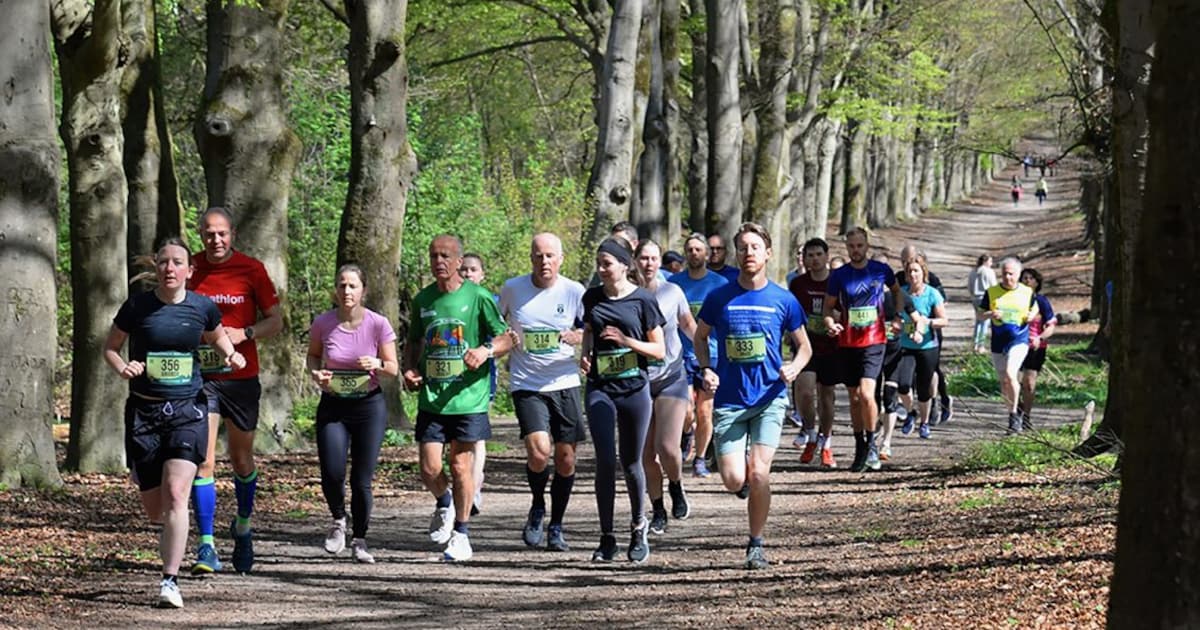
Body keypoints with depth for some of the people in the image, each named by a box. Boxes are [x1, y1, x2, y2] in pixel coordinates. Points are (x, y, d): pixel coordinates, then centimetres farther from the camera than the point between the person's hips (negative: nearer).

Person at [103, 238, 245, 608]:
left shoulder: (202, 308, 0)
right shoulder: (136, 307, -4)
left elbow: (218, 338, 21)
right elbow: (110, 346, 9)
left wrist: (231, 355, 0)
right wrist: (121, 367, -12)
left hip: (187, 410, -1)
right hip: (144, 411, 1)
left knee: (176, 494, -17)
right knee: (154, 508, 7)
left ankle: (170, 581, -14)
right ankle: (168, 533, 46)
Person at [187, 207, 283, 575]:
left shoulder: (251, 270, -2)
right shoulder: (190, 271, 2)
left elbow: (275, 321, 2)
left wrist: (244, 334, -15)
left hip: (241, 378, 0)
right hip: (200, 377, 0)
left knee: (241, 461, 12)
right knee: (203, 462, -10)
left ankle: (243, 527, 38)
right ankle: (206, 548, -10)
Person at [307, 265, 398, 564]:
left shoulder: (378, 324, -9)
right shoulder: (323, 323, -6)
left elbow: (393, 368, -1)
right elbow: (312, 356, 11)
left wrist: (377, 364, -23)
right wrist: (315, 372, -11)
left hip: (370, 406, -1)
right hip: (332, 406, 1)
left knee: (362, 480, 0)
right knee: (332, 474, -12)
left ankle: (359, 540, 21)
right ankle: (338, 521, 20)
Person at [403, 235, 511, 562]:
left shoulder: (478, 297, -4)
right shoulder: (422, 300, 8)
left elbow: (506, 338, -1)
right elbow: (413, 342, 22)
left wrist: (486, 350, -21)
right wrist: (409, 369, 3)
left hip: (468, 397, -3)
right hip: (431, 397, 3)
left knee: (461, 466, -1)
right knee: (429, 469, -2)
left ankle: (461, 535, 13)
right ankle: (444, 503, 31)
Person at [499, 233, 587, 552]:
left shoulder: (574, 292, -2)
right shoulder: (512, 289, 0)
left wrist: (578, 336, -15)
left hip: (565, 382, 1)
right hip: (526, 385, -1)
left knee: (566, 458, 4)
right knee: (539, 451, -20)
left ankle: (556, 526, 22)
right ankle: (537, 507, 9)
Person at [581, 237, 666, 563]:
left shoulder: (643, 300, -5)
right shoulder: (592, 297, 5)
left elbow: (660, 350, -3)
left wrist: (627, 341, -17)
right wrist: (585, 353, 4)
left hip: (635, 389, -2)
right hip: (600, 388, 2)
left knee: (631, 463, 7)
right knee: (605, 461, -8)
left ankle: (639, 528, 30)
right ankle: (606, 539, -1)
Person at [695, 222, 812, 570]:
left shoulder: (783, 300, 0)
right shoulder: (719, 298, 0)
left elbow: (804, 346, 11)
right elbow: (700, 336, 15)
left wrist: (794, 367, -10)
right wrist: (706, 369, -3)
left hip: (769, 399, -1)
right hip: (729, 401, 1)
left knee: (759, 474, -14)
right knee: (734, 480, -9)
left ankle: (756, 544, 4)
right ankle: (744, 471, 29)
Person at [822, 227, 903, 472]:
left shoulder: (881, 270, 1)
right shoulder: (839, 275, 1)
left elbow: (897, 291, 20)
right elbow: (828, 306, 8)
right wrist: (830, 322, -13)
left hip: (874, 341, -2)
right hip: (847, 343, 2)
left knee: (866, 393, -18)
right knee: (854, 398, 9)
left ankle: (871, 443, 0)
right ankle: (860, 448, 20)